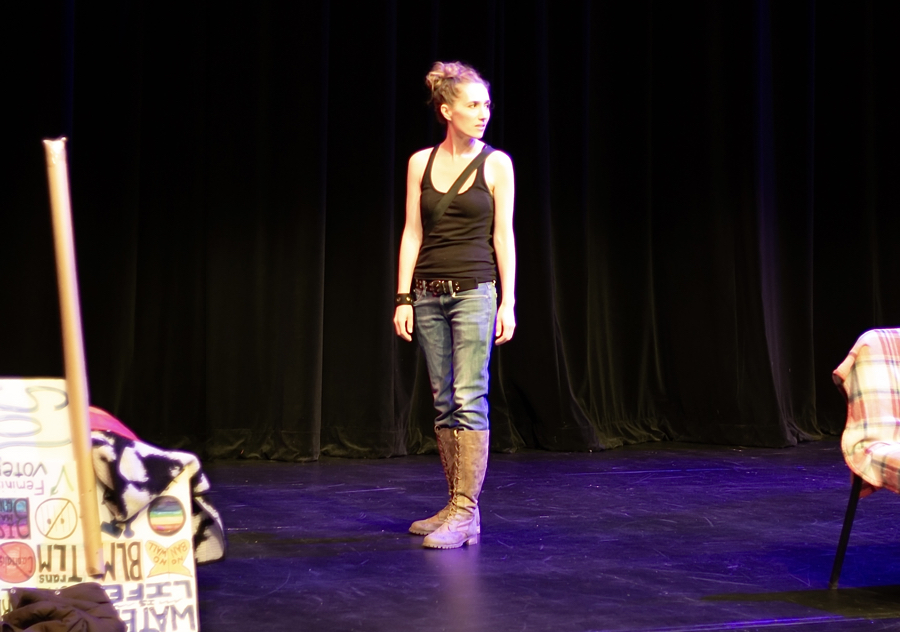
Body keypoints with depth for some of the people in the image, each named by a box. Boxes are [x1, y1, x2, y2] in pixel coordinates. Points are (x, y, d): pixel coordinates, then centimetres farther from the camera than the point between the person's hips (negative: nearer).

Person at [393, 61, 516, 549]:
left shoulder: (495, 164, 0)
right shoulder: (420, 163, 6)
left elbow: (503, 235, -1)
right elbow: (412, 233, 6)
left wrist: (508, 302, -7)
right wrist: (403, 298, 1)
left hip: (474, 291, -4)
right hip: (429, 293, 4)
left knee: (469, 400, -10)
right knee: (444, 403, 8)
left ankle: (464, 512, -10)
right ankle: (457, 506, 16)